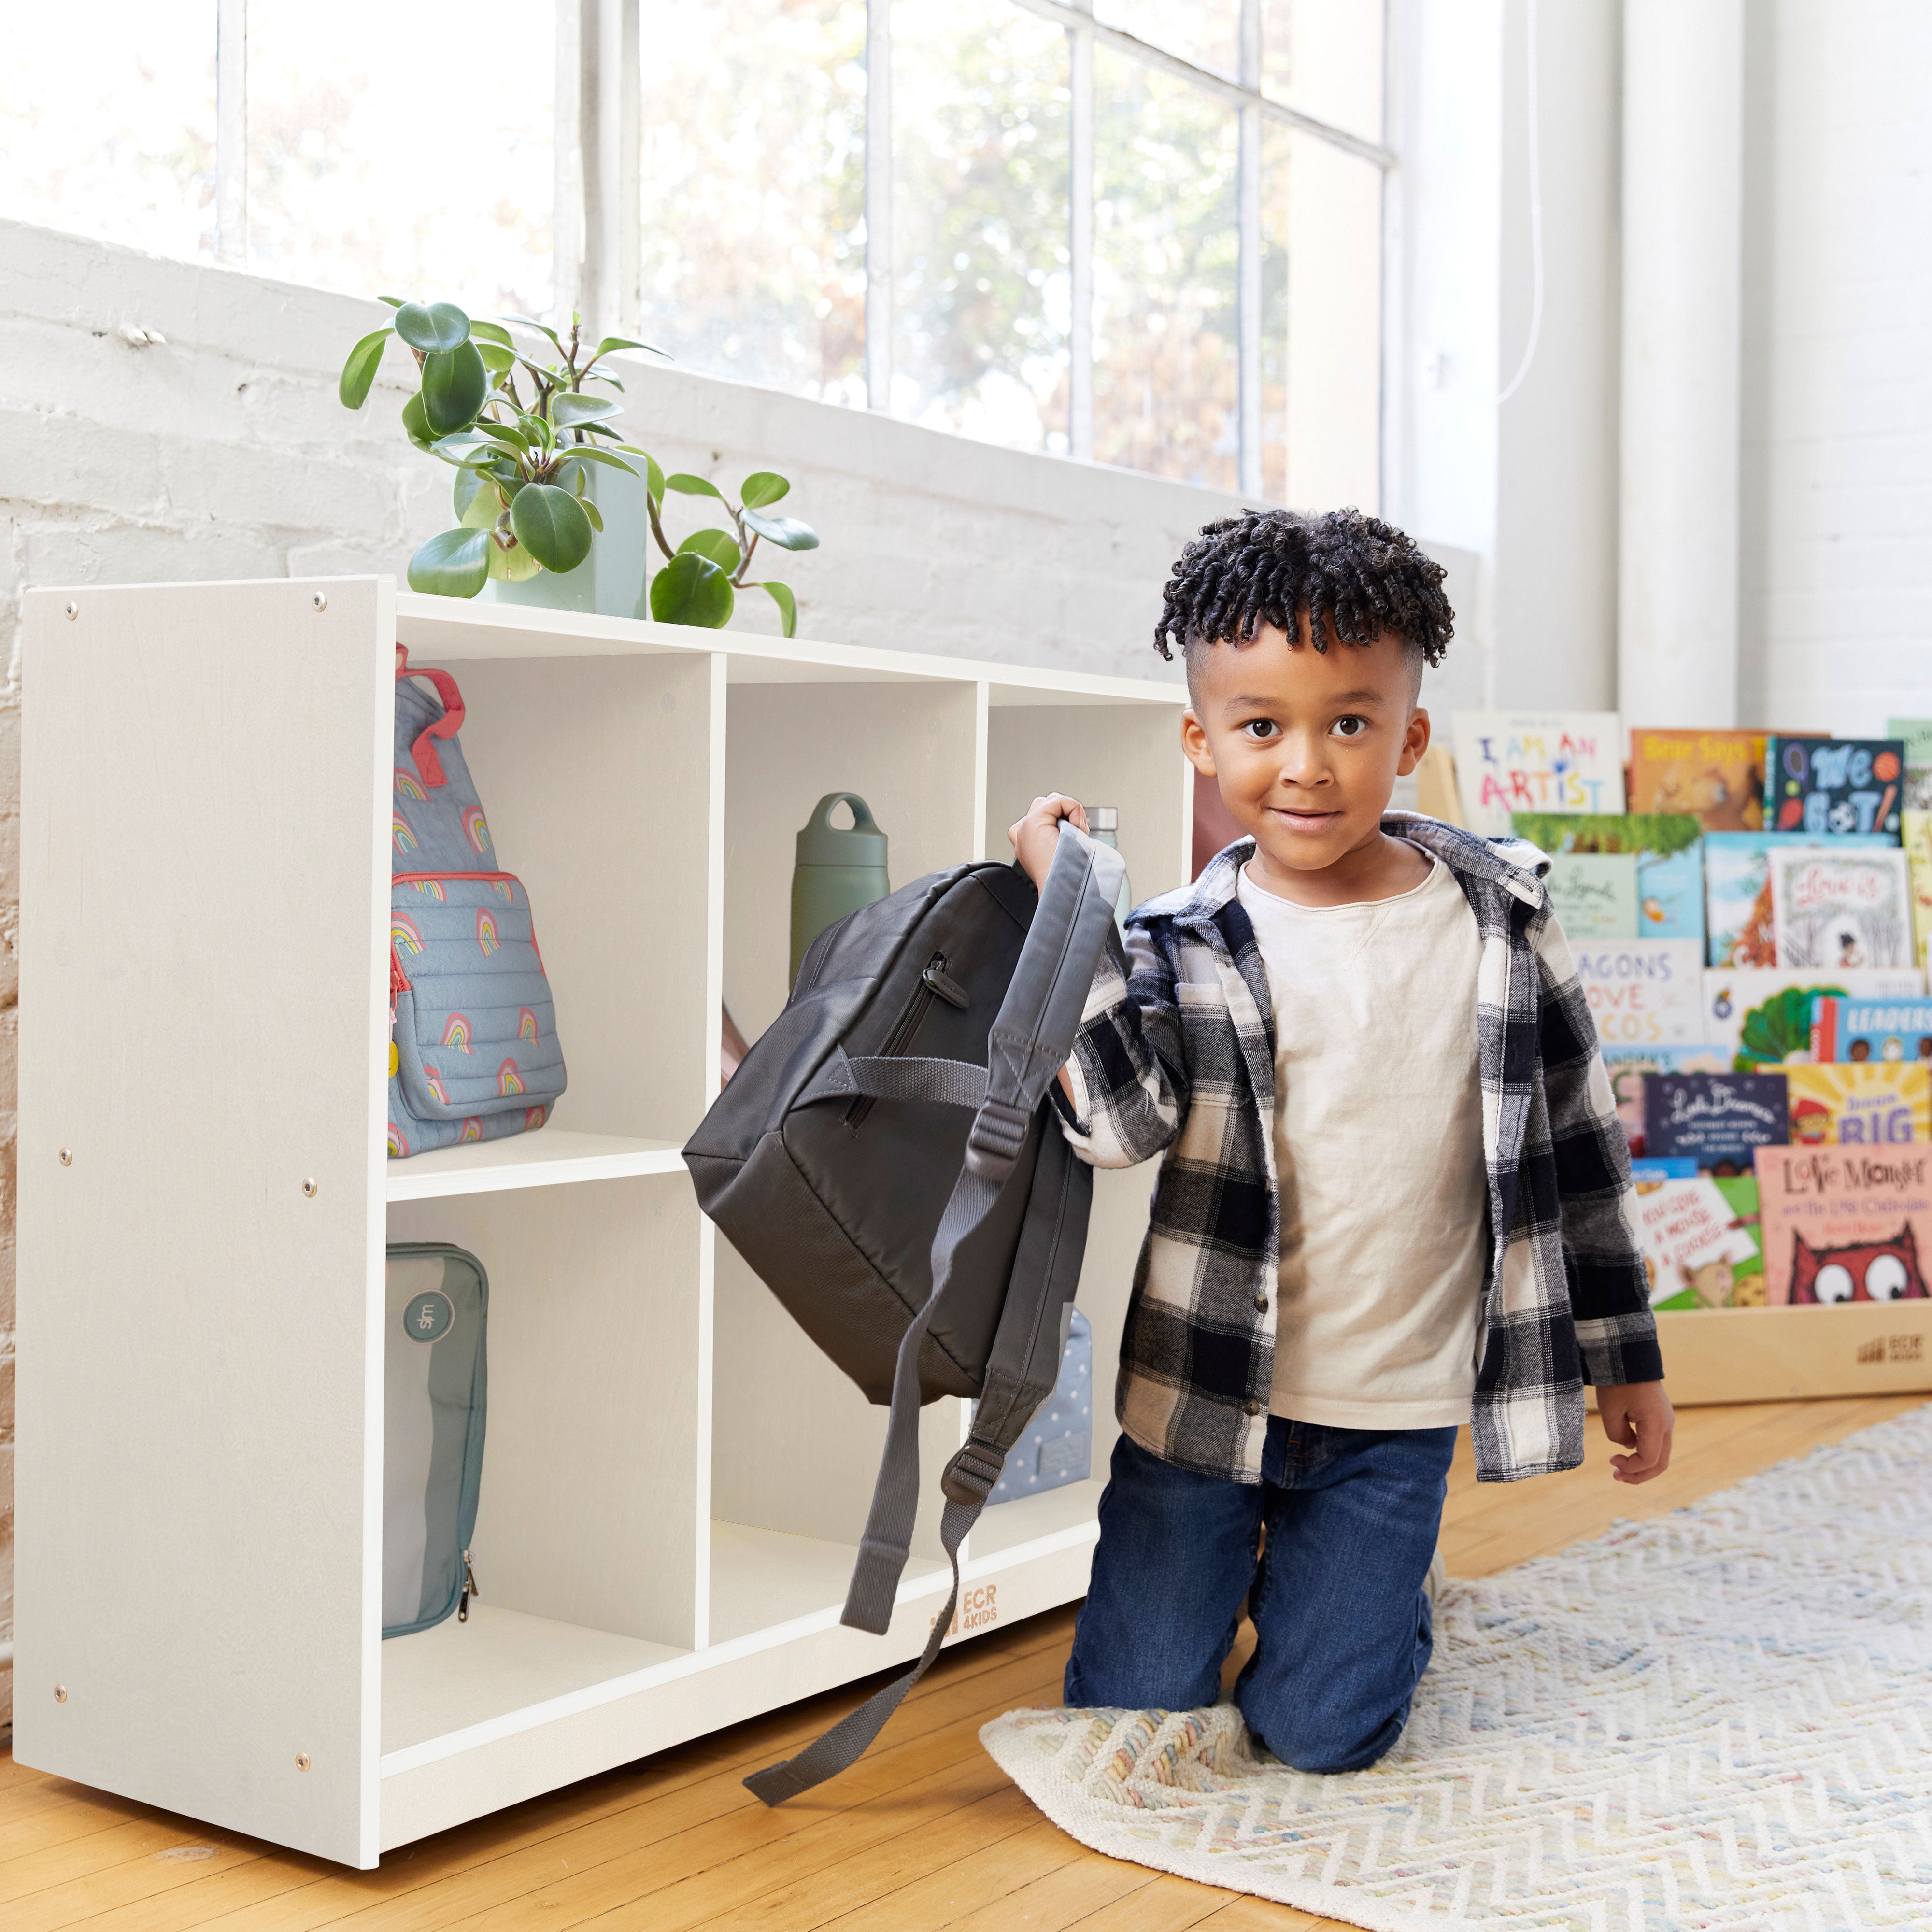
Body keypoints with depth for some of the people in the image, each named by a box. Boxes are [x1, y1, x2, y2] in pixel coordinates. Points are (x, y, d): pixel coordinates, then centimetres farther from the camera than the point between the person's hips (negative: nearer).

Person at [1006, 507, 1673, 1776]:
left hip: (1395, 1414, 0)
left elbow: (1577, 1142, 5)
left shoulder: (1497, 920, -3)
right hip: (1206, 1393, 0)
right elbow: (1120, 1122, -24)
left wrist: (1626, 1357, 10)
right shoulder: (1185, 947, -7)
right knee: (1129, 1717, 6)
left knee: (1323, 1734, 2)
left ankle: (1384, 1585, 34)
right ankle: (1237, 1558, 36)